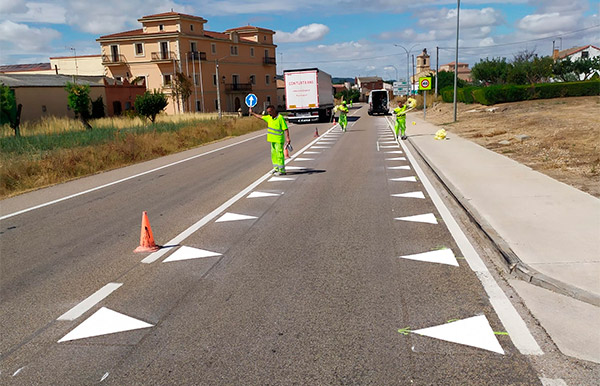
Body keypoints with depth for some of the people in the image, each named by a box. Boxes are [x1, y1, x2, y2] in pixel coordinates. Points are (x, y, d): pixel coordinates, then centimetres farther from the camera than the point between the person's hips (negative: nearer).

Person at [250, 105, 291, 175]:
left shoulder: (280, 118, -13)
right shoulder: (269, 117, 10)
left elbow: (286, 129, -17)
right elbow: (260, 117, 26)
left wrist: (287, 138, -23)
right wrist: (252, 113, 32)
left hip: (279, 140, -8)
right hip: (273, 139, 8)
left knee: (279, 154, -8)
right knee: (274, 154, 12)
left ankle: (281, 170, -5)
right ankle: (276, 168, 23)